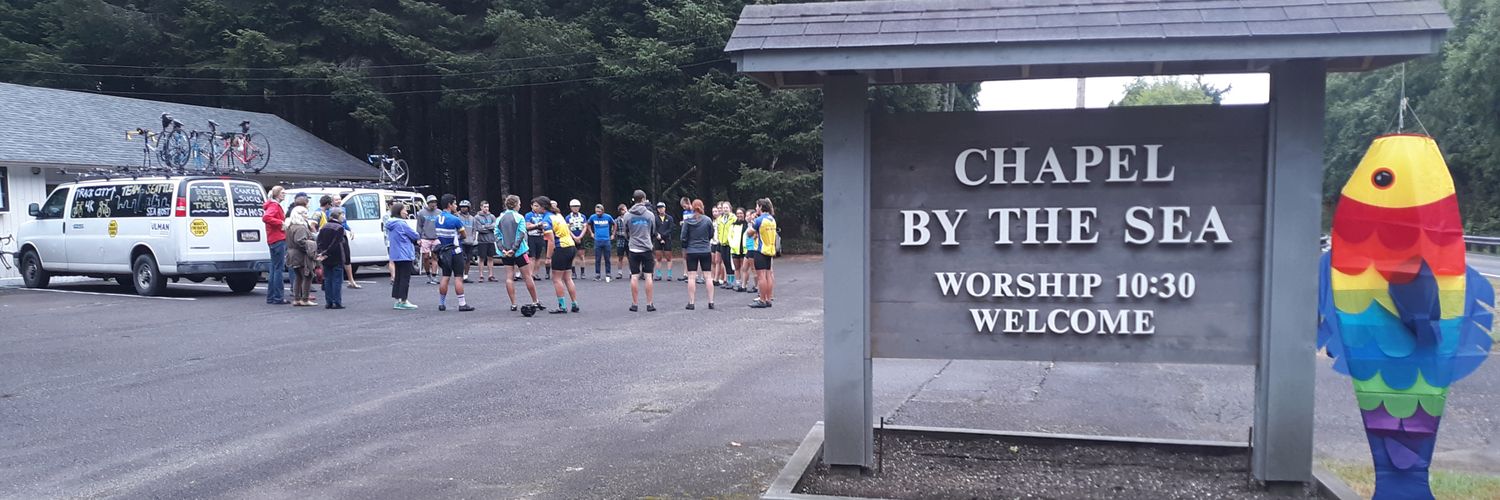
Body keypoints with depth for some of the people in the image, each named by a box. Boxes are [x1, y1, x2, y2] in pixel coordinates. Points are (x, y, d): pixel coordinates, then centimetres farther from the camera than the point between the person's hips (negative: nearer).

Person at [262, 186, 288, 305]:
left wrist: (283, 223, 16)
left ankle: (270, 297, 18)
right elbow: (265, 218, -27)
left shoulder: (276, 205, 20)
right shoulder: (274, 206, -11)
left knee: (274, 269, 14)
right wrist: (281, 223, -21)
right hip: (278, 240, -11)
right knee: (279, 269, -9)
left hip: (274, 240, 11)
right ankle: (278, 298, -9)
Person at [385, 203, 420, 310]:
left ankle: (397, 300, 16)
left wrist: (415, 240, 9)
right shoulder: (401, 224, -17)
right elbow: (415, 236, -14)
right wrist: (418, 236, 12)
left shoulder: (390, 224, 11)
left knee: (398, 277, 13)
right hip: (404, 255, -9)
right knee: (405, 278, -3)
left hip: (395, 254, 9)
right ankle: (403, 302, 0)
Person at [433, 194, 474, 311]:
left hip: (443, 252, 6)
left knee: (445, 277, 12)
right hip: (455, 251, -6)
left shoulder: (437, 218, 6)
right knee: (458, 277, -3)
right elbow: (464, 235, -6)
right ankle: (462, 304, -2)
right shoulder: (455, 219, -15)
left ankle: (441, 303, 15)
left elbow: (438, 234, 13)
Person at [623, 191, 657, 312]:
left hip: (633, 248, 0)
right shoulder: (650, 214, -2)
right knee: (648, 276, 3)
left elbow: (626, 232, 10)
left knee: (634, 276, 4)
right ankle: (650, 304, 5)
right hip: (647, 248, 0)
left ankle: (634, 304, 7)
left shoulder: (627, 215, -3)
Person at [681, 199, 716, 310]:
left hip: (691, 252, -1)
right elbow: (711, 235, 6)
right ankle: (711, 302, 5)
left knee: (691, 277, 2)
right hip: (706, 251, 1)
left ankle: (691, 302, 1)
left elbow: (684, 237, -4)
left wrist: (684, 250, 8)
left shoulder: (687, 220, -6)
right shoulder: (707, 220, -5)